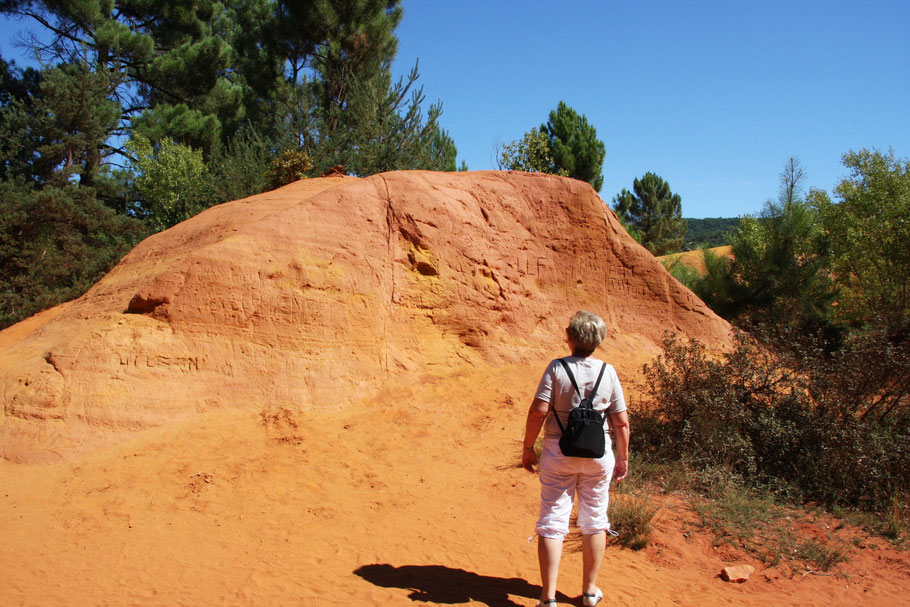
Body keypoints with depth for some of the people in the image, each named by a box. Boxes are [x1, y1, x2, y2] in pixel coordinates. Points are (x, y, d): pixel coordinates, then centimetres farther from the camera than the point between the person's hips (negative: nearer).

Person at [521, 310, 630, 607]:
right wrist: (623, 457, 10)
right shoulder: (608, 372, -3)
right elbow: (621, 421, -1)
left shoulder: (557, 368, -10)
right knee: (594, 521, 16)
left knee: (552, 522, 5)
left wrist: (528, 448, -5)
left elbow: (538, 410, -16)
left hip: (559, 451, -2)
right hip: (598, 454, 2)